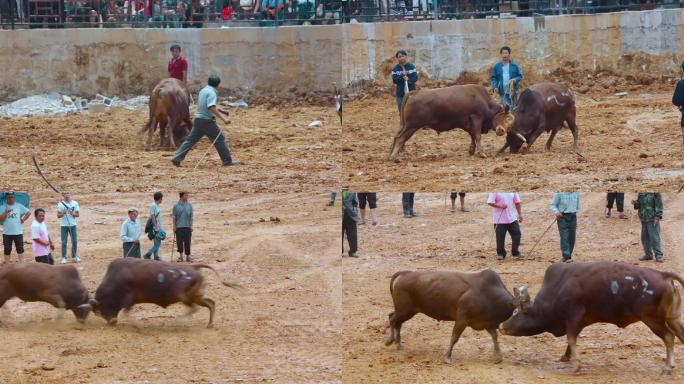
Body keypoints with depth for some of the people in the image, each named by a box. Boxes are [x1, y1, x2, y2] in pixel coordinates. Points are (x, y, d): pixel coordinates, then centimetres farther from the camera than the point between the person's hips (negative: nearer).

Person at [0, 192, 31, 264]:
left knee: (20, 249, 4)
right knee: (7, 250, 4)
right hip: (7, 233, -1)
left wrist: (23, 220, 1)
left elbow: (28, 212, 9)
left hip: (18, 232, 1)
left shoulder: (19, 206, 5)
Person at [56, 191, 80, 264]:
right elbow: (58, 216, -4)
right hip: (64, 225, -2)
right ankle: (63, 258, 2)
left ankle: (74, 257, 16)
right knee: (64, 242, -3)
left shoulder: (75, 203, 3)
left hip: (73, 225, 2)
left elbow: (78, 214, 2)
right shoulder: (60, 204, -3)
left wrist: (73, 214, -17)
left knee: (75, 241, 5)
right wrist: (63, 213, -23)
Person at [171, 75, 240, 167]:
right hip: (207, 121, -8)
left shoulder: (203, 91, 14)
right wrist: (223, 119, -27)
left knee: (190, 139, 7)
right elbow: (212, 108, -25)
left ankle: (177, 158, 1)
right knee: (219, 140, 3)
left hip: (198, 119, 8)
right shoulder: (212, 93, -14)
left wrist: (222, 110, 27)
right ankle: (227, 160, 7)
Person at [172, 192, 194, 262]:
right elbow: (174, 216, 2)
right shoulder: (176, 206, 0)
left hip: (187, 227, 1)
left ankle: (188, 256, 8)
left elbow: (191, 217, 8)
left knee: (187, 242, 0)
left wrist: (191, 226, 3)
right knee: (179, 242, 1)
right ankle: (181, 255, 13)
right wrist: (174, 226, -2)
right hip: (179, 227, -1)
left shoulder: (189, 205, 6)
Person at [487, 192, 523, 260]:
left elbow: (517, 202, 12)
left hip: (512, 218, 4)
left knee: (517, 234, 1)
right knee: (500, 237, 0)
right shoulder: (495, 191, -11)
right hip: (499, 219, -4)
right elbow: (490, 202, -16)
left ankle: (515, 252, 15)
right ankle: (500, 253, 15)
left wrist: (520, 214, 11)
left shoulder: (513, 191, 4)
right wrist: (500, 206, -26)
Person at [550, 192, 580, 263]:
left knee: (572, 238, 6)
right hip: (562, 217, -5)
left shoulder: (576, 193, 5)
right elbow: (553, 205, -5)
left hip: (573, 217, 5)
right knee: (564, 237, -11)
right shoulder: (559, 193, -9)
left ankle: (568, 255, 19)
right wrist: (556, 212, -22)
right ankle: (567, 257, -13)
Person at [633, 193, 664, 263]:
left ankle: (659, 255, -4)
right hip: (643, 219, 7)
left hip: (652, 220, -7)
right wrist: (635, 203, -2)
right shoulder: (640, 194, 10)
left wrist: (657, 217, -17)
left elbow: (659, 205, -11)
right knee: (645, 238, 12)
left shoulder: (654, 193, -10)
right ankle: (648, 254, 24)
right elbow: (638, 205, 20)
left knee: (654, 238, -8)